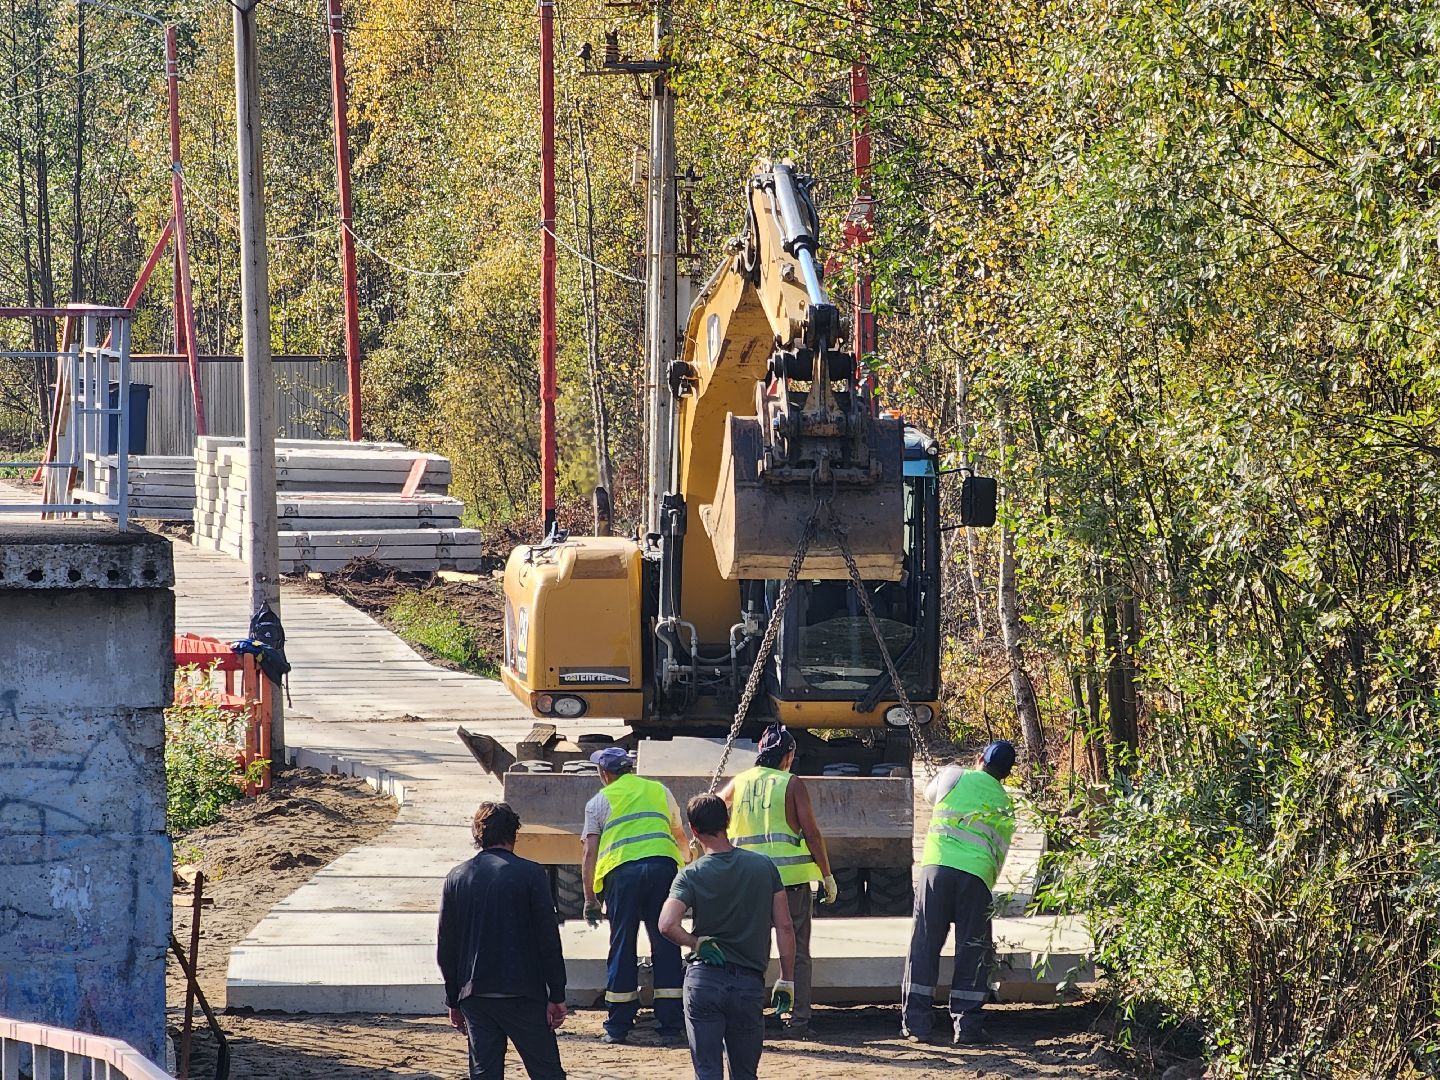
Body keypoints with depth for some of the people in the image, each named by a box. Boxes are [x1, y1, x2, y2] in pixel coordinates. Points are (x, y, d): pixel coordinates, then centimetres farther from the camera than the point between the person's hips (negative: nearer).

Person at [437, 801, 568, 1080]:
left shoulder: (457, 878, 5)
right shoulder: (531, 874, -6)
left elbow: (445, 948, 9)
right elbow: (548, 939, -7)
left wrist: (454, 1001, 17)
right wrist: (557, 996, -2)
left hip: (475, 994, 4)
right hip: (523, 994, -4)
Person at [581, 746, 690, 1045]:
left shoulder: (600, 801, 15)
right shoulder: (659, 791, 23)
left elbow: (590, 853, 7)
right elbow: (680, 835, 36)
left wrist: (590, 899, 11)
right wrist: (688, 863, 55)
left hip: (621, 871, -2)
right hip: (662, 865, 2)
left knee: (622, 947, 6)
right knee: (665, 947, 4)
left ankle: (618, 1028, 8)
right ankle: (670, 1028, 1)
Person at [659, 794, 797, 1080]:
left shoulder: (691, 875, -5)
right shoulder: (764, 866, 1)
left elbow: (667, 925, -21)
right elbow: (784, 927, 1)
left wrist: (697, 944, -3)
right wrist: (786, 980, 8)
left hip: (704, 979, -2)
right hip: (750, 982, 2)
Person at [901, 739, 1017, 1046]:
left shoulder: (954, 777, 13)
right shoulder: (1005, 808, 17)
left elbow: (930, 794, 34)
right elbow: (999, 855, 17)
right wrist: (987, 888, 27)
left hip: (937, 864, 0)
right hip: (977, 874, 0)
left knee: (924, 944, 4)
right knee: (972, 950, 8)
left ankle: (916, 1023, 2)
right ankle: (966, 1024, 4)